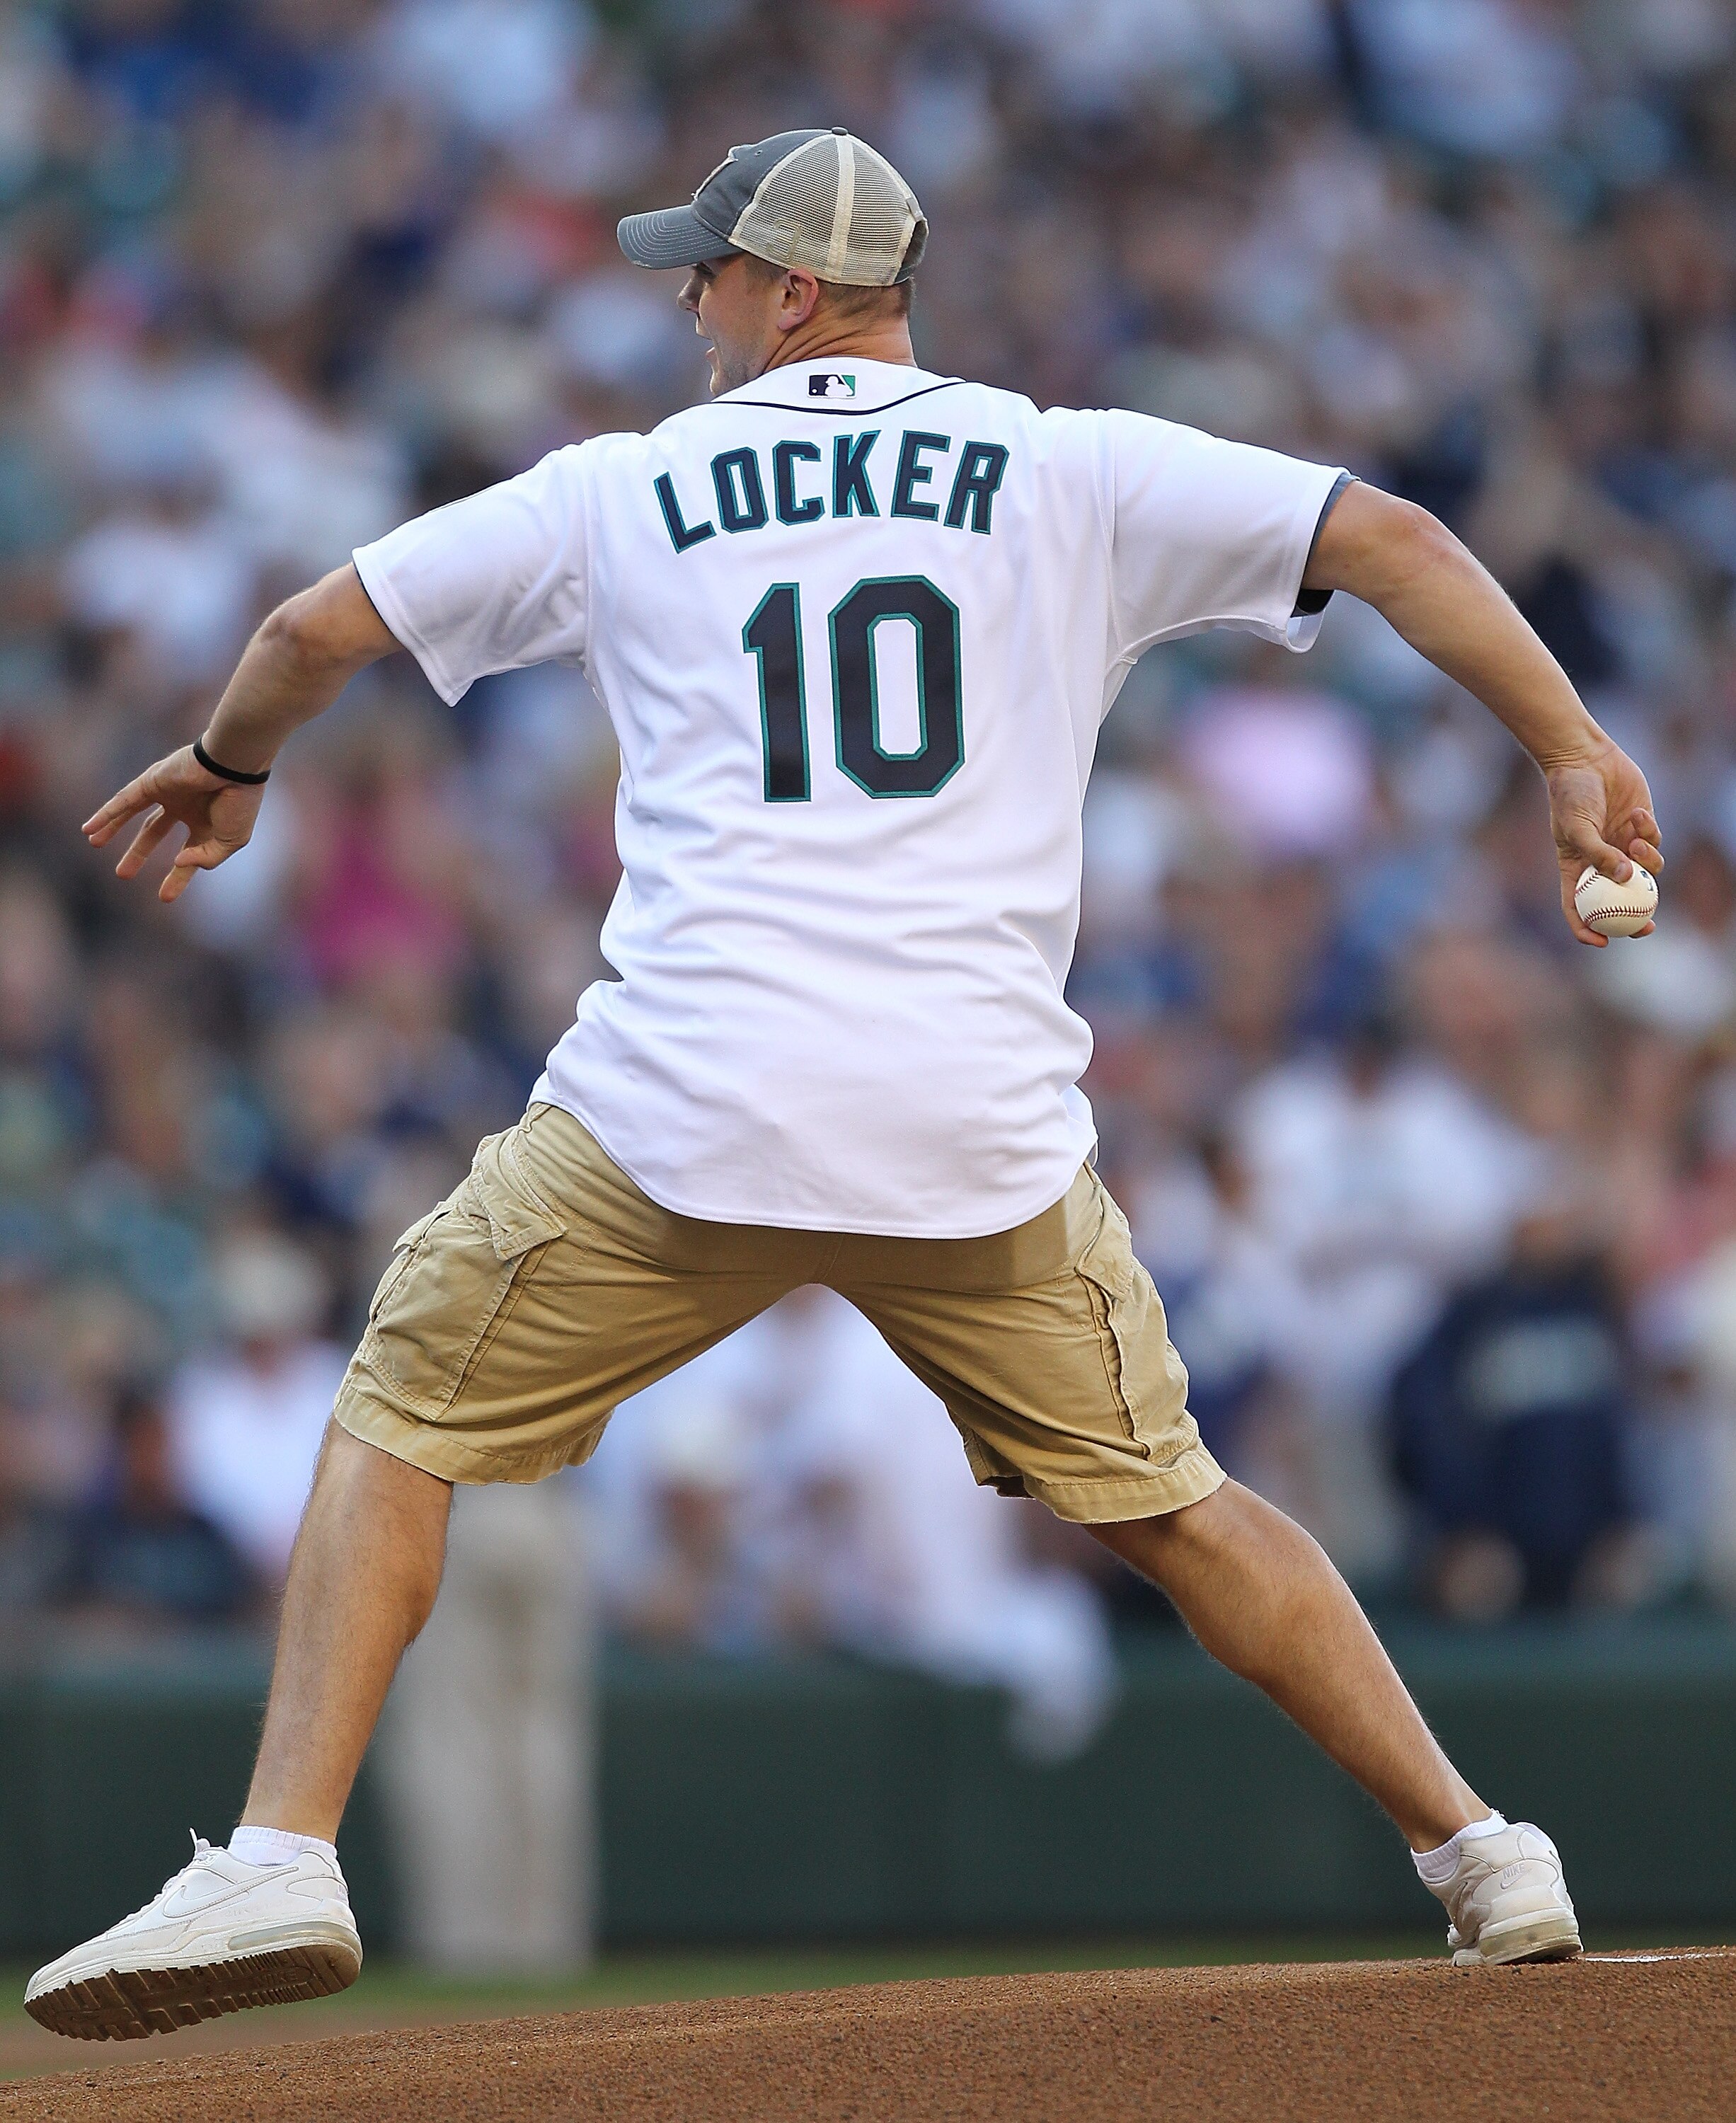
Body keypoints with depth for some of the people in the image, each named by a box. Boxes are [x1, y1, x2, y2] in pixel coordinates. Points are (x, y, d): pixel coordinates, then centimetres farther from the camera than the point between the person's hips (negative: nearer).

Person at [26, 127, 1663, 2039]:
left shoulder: (624, 492, 11)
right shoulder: (1073, 475, 11)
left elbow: (321, 628, 16)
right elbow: (1389, 540, 4)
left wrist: (230, 768, 36)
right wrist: (1571, 752, 6)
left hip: (688, 1103, -2)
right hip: (985, 1129, 2)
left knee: (402, 1416, 12)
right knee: (1161, 1501, 18)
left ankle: (282, 1860, -4)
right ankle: (1485, 1864, 15)